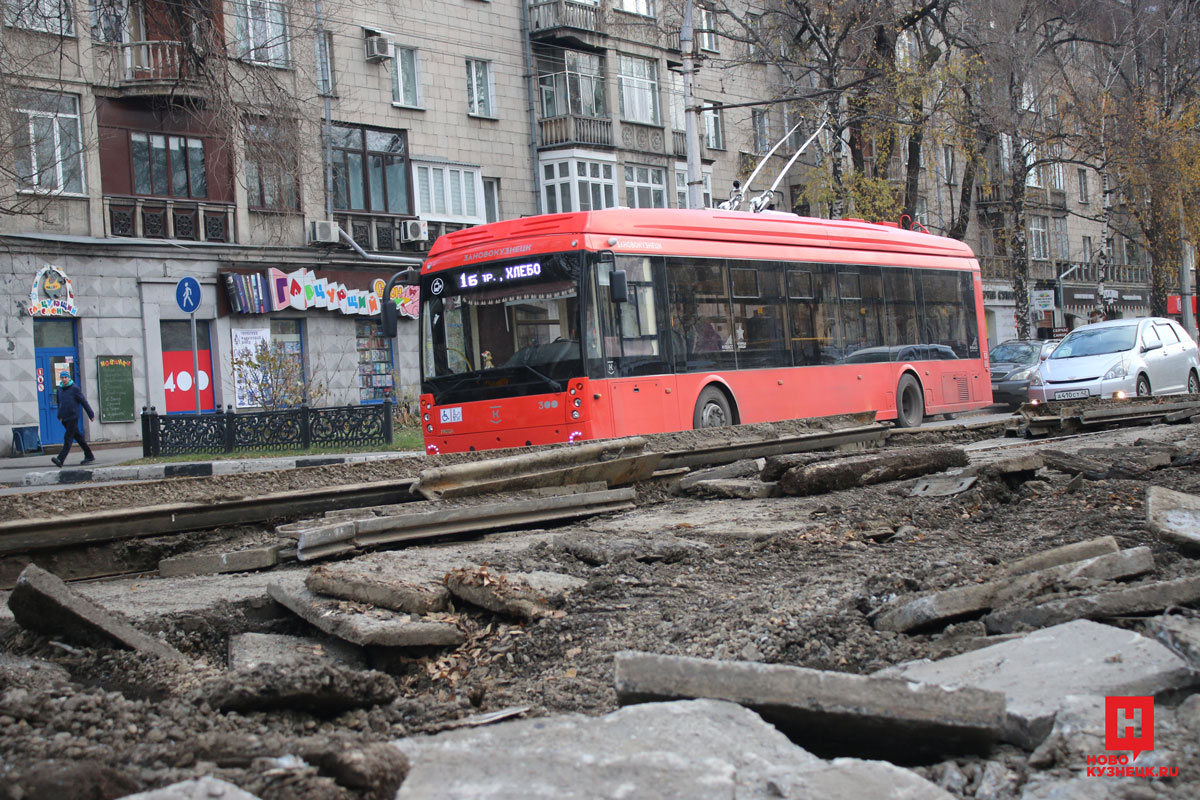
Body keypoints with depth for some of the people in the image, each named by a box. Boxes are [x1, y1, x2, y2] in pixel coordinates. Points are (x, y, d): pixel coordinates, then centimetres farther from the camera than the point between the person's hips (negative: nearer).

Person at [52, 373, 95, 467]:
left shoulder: (74, 388, -6)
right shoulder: (60, 389, 11)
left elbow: (84, 401, -3)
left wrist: (91, 414, -1)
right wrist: (59, 415, 21)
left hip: (73, 417, -7)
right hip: (64, 418, 7)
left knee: (68, 438, -11)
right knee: (78, 436, 12)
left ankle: (60, 459, -20)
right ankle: (89, 456, 20)